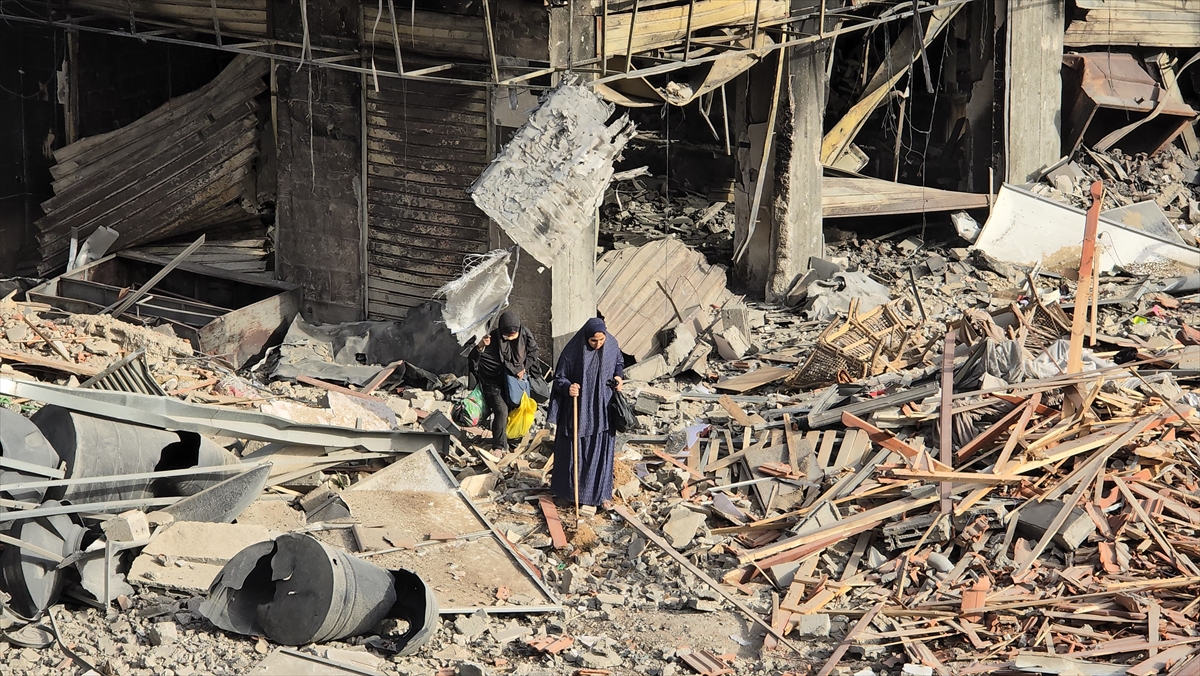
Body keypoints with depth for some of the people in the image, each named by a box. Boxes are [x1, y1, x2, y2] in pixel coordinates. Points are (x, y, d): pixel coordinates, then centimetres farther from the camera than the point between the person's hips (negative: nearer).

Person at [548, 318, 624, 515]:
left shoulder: (612, 345, -7)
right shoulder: (573, 351, -18)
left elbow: (619, 363, 14)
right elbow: (559, 378, -10)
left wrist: (619, 376, -5)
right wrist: (568, 387, -30)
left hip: (603, 409, 4)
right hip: (580, 408, -4)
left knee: (602, 451, 11)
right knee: (578, 452, 3)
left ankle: (601, 493, 24)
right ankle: (581, 494, 15)